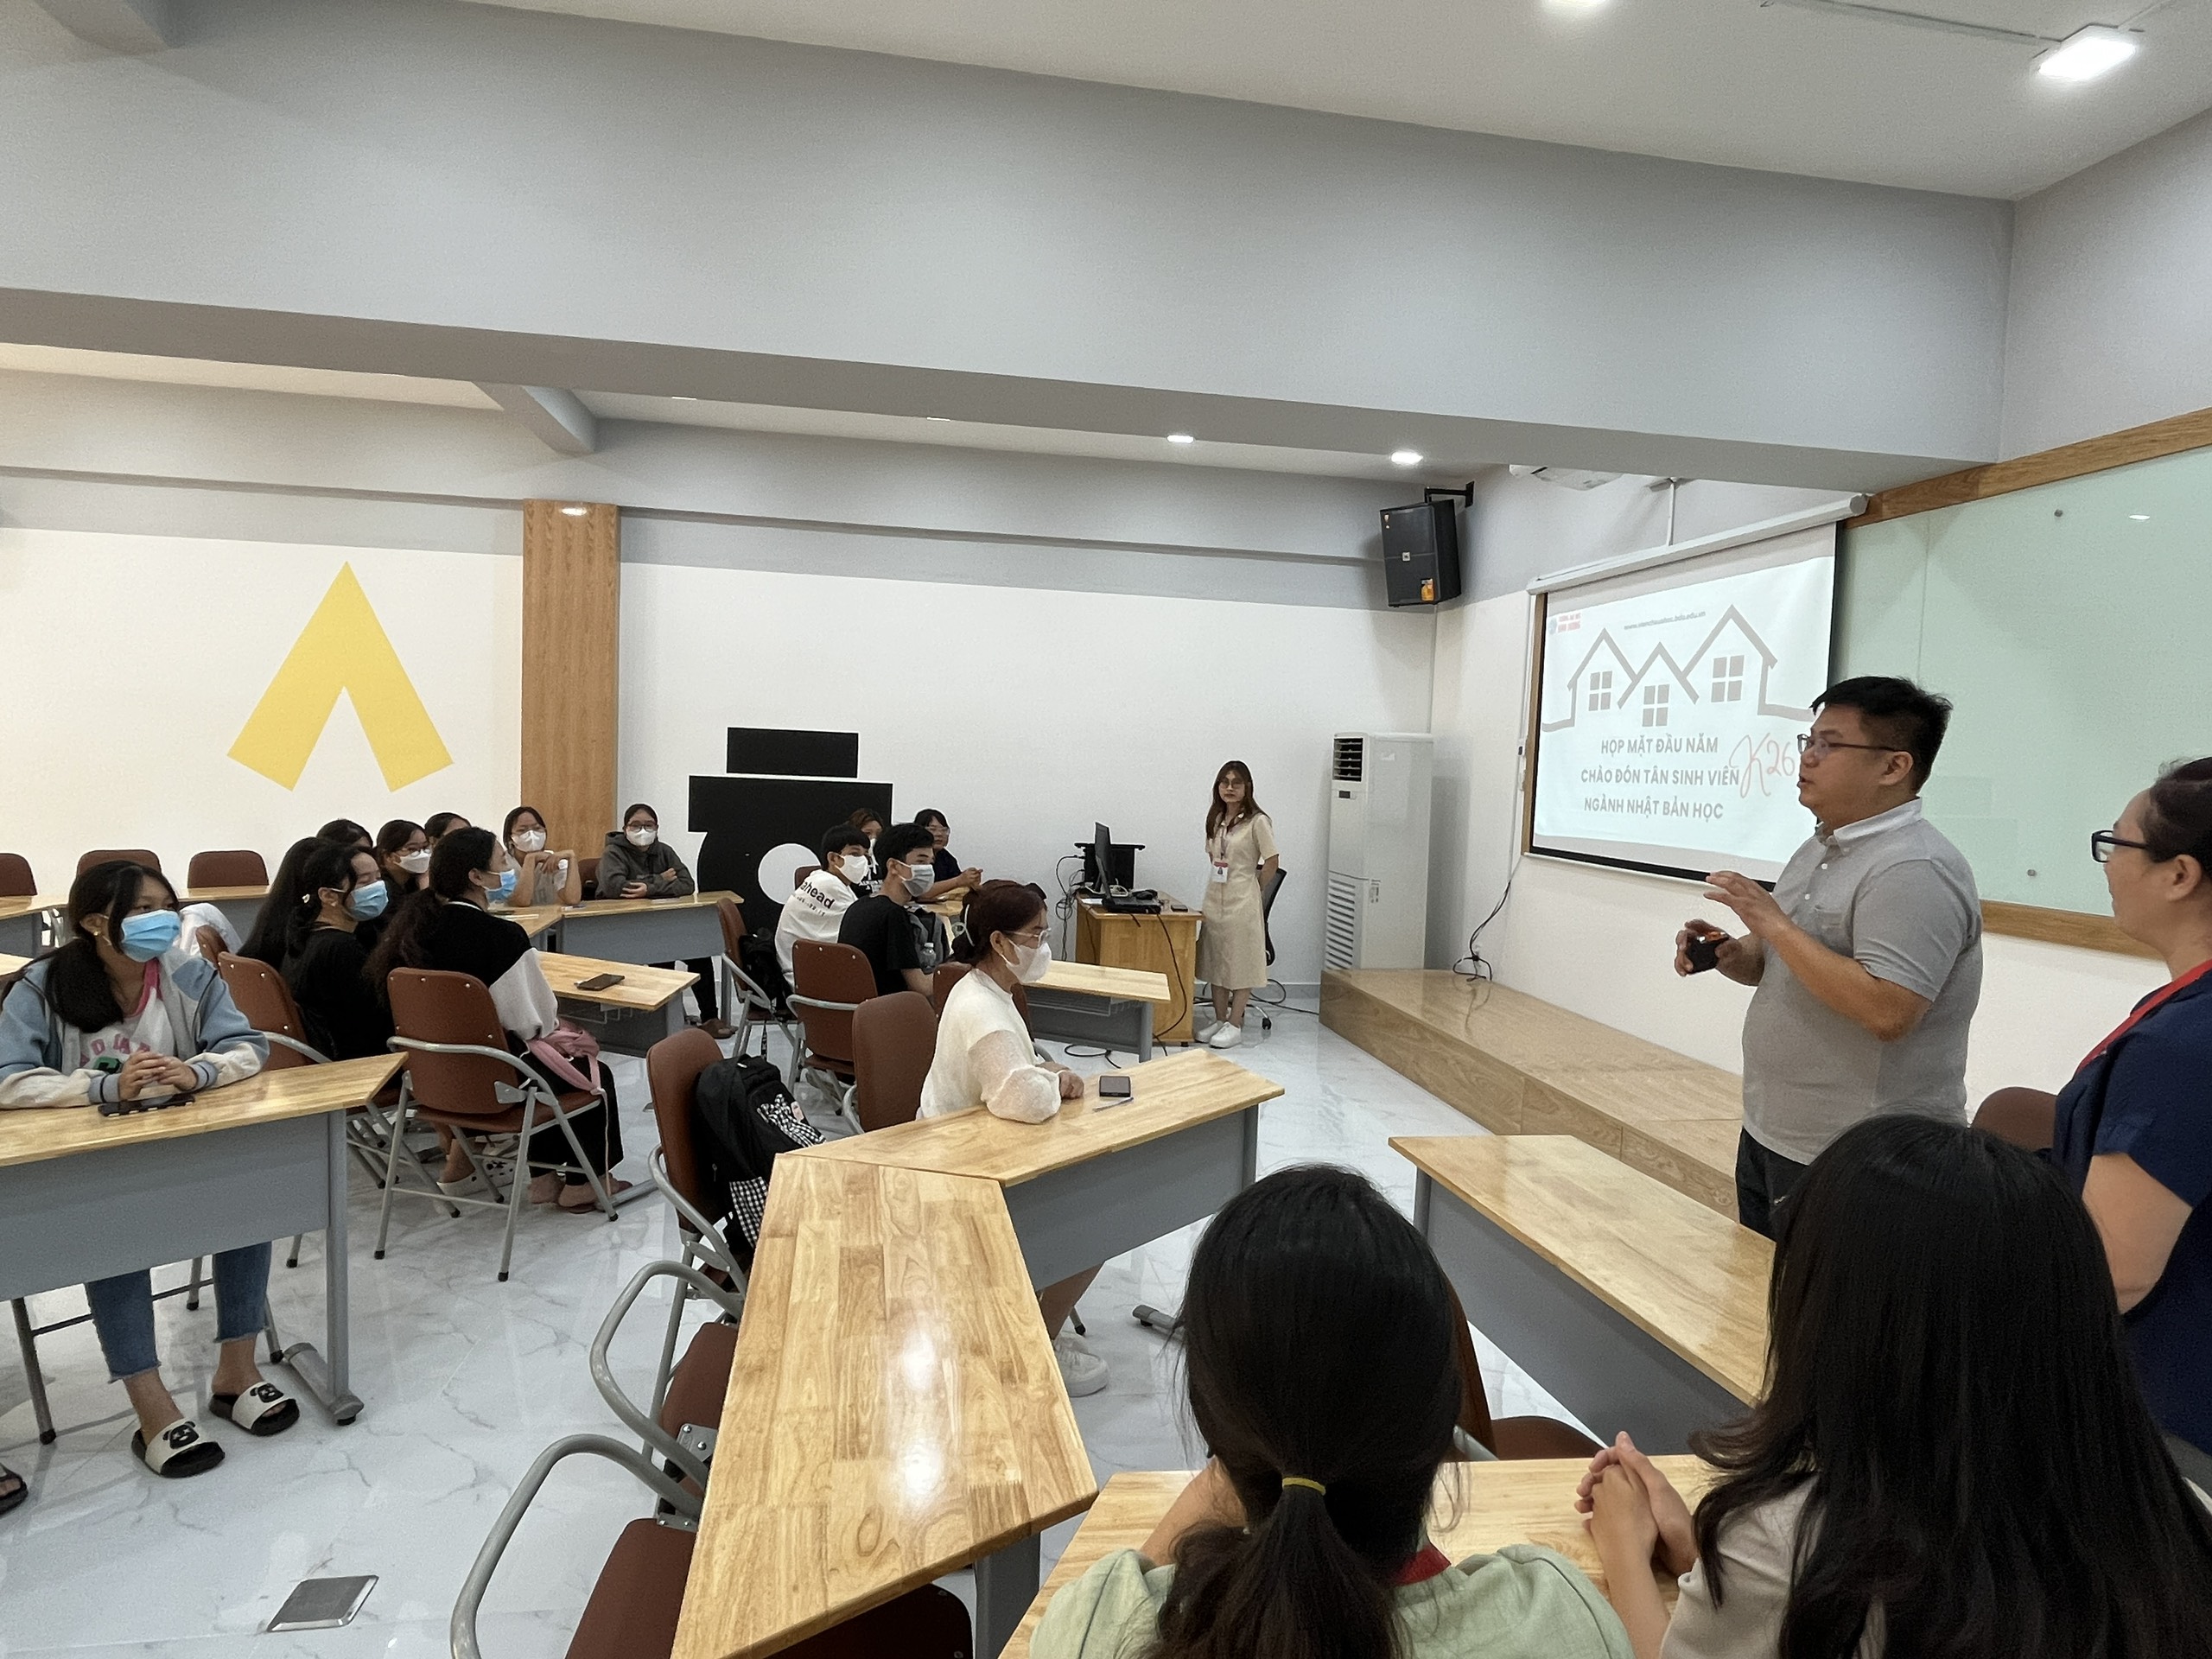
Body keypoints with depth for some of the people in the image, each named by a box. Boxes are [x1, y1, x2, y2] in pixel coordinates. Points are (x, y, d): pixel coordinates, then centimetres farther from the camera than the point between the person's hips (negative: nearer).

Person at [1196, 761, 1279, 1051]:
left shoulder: (1257, 821, -9)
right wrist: (1220, 880, 10)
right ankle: (1220, 1020, 20)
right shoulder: (1215, 820, 10)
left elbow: (1272, 862, -7)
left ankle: (1235, 1024, 7)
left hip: (1243, 900, -7)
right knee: (1215, 960, 10)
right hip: (1215, 897, 7)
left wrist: (1254, 888, 2)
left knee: (1241, 961, 0)